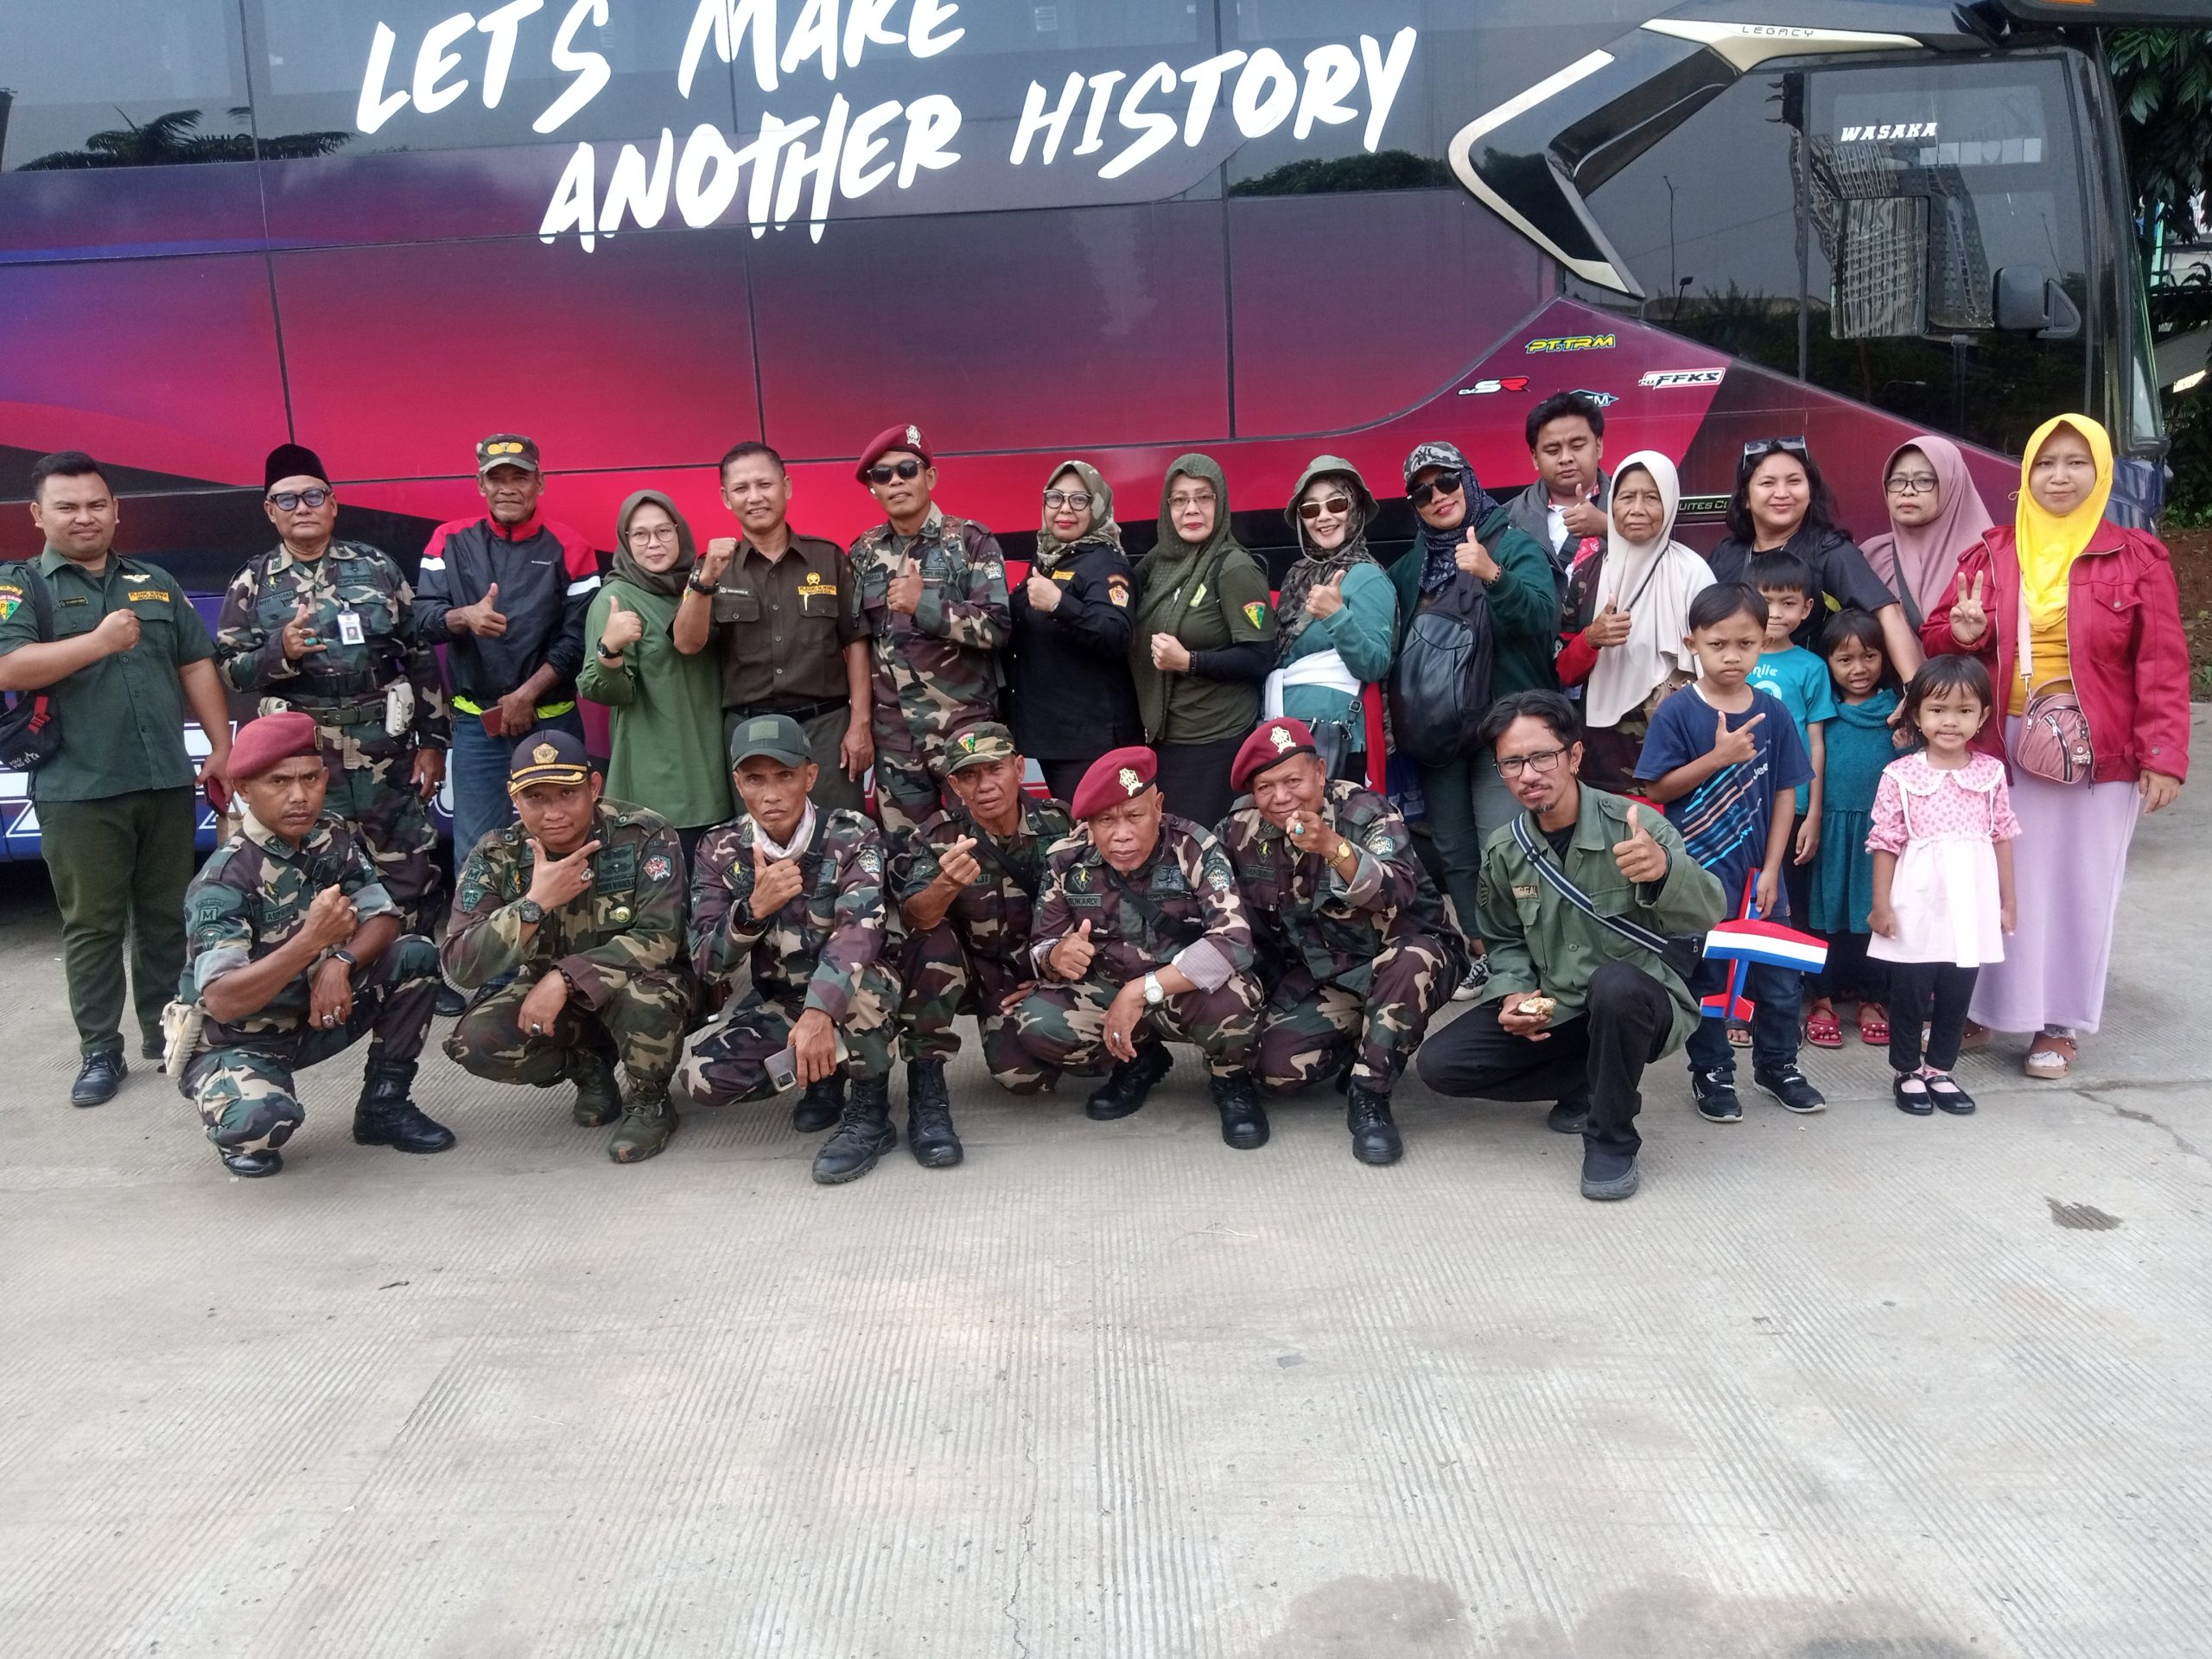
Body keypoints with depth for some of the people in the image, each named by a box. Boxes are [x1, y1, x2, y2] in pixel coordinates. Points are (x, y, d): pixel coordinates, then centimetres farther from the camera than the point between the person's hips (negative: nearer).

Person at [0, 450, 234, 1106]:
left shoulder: (156, 584, 14)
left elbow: (197, 665, 13)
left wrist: (221, 747, 6)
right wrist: (100, 641, -18)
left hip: (167, 781, 4)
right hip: (78, 791, -4)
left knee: (169, 914, 10)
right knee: (92, 925, 3)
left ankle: (166, 1028, 22)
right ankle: (100, 1052, 11)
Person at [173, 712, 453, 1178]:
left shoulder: (334, 837, -5)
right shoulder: (224, 881, -25)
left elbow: (384, 917, -6)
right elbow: (220, 1001, -32)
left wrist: (340, 961, -28)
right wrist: (313, 939, -41)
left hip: (314, 1015, 6)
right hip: (234, 1041, -6)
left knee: (416, 956, -14)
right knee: (259, 1119, -37)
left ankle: (384, 1105, 0)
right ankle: (241, 1132, 5)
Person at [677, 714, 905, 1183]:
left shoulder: (852, 837, -17)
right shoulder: (721, 851, -7)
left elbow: (861, 926, -35)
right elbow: (706, 967, -12)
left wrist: (819, 1012, -52)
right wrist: (754, 908, -32)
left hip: (852, 998, -3)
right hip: (778, 1003, 4)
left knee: (858, 975, -38)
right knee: (700, 1078, -22)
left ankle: (870, 1114, -16)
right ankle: (825, 1072, 3)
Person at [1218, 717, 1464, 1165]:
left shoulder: (1366, 811, -21)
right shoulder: (1239, 831, -8)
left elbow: (1398, 894, -40)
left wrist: (1333, 847, -55)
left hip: (1407, 956, -4)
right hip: (1319, 973, 4)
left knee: (1412, 961, -38)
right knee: (1275, 1069, -18)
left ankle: (1369, 1097, -19)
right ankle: (1356, 1044, 15)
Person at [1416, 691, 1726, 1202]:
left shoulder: (1632, 825, -17)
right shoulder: (1505, 853, -2)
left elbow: (1709, 911, -29)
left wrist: (1664, 870, -52)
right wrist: (1512, 995, -8)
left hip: (1638, 1006, -5)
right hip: (1549, 1012, 5)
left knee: (1613, 983, -40)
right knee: (1439, 1063, -11)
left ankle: (1612, 1139, -16)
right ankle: (1590, 1084, 7)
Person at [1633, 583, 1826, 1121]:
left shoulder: (1771, 713, 0)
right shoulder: (1677, 712, -9)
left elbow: (1785, 792, 3)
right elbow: (1656, 789, -9)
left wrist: (1771, 870, -2)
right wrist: (1717, 758, -20)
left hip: (1757, 871, 3)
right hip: (1696, 872, -3)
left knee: (1781, 976, 9)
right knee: (1706, 978, 8)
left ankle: (1777, 1064, 30)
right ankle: (1712, 1072, 24)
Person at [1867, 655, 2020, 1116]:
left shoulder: (1992, 772, 2)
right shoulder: (1901, 776, -6)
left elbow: (2002, 837, 8)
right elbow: (1885, 843, -4)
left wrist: (2007, 901, 10)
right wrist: (1881, 904, -5)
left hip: (1971, 904, 3)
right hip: (1916, 905, -3)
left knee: (1957, 995, 11)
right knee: (1910, 993, 7)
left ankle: (1939, 1070, 26)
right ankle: (1908, 1073, 22)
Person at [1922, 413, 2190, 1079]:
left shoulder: (2136, 557, -1)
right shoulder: (1990, 555, 6)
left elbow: (2162, 665, -4)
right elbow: (1936, 637, 10)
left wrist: (2162, 756, -10)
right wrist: (1963, 633, -13)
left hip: (2097, 751, -2)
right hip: (2000, 745, 2)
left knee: (2077, 886, 5)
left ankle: (2058, 1024, 17)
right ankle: (1976, 1006, 19)